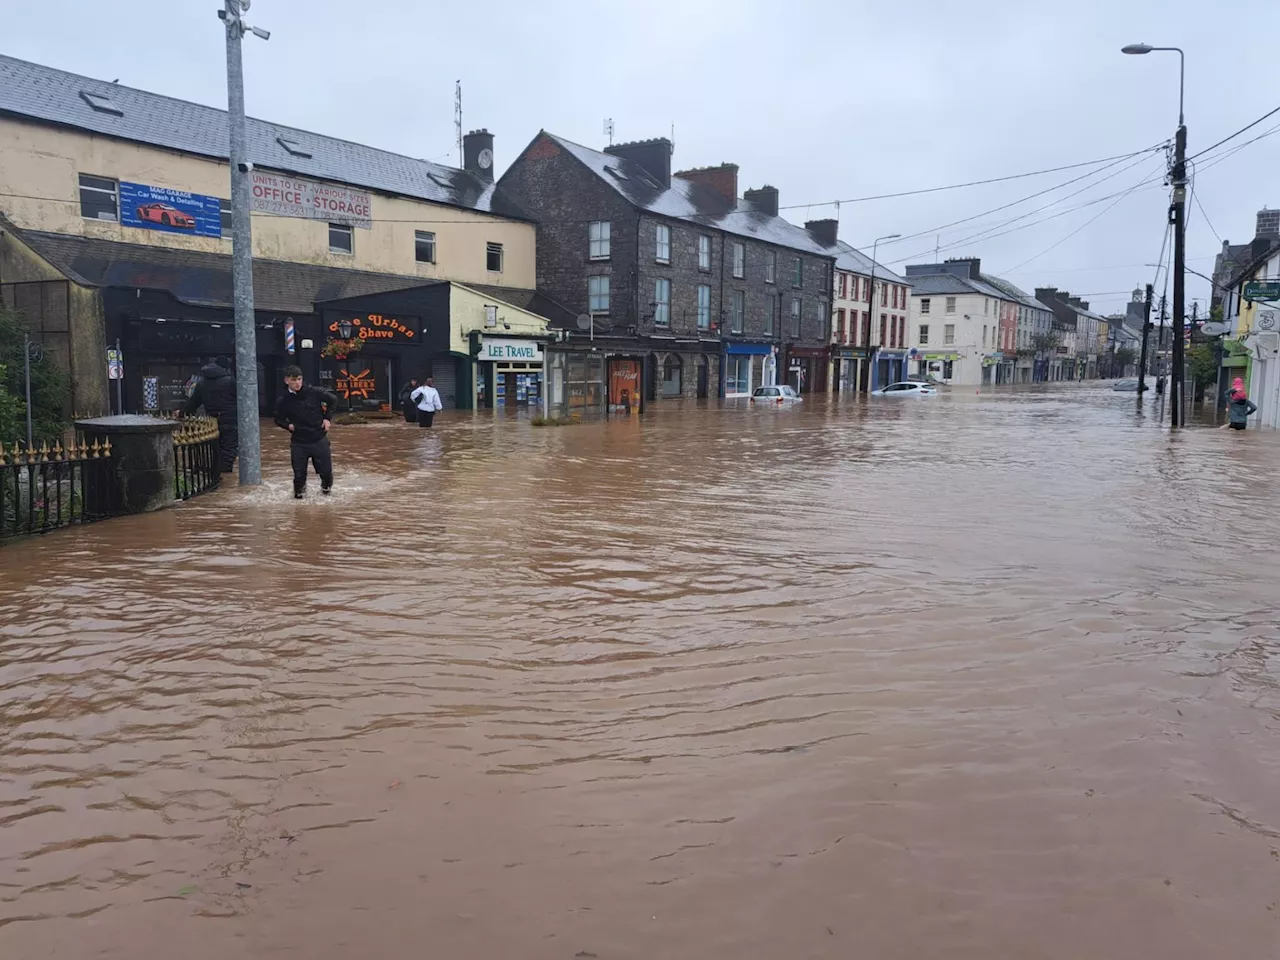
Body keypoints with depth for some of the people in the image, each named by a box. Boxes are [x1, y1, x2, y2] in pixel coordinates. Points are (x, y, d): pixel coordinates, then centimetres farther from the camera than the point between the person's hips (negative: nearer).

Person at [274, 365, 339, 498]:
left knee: (326, 471, 8)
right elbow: (278, 419, 11)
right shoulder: (283, 401, -6)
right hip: (298, 442, 0)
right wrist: (288, 425, -8)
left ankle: (326, 485, 42)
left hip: (319, 439, 0)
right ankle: (299, 491, 33)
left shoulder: (314, 392, -9)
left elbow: (333, 400, 7)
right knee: (299, 474, 1)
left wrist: (327, 418, 1)